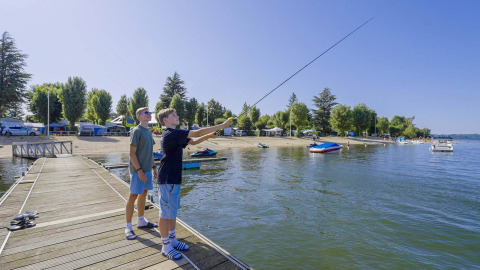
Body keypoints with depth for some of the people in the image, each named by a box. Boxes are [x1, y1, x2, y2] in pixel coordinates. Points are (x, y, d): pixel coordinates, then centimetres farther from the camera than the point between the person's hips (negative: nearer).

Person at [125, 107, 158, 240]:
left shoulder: (148, 131, 13)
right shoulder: (136, 131, -11)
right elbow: (132, 153, -15)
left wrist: (153, 167, 16)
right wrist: (139, 170, -19)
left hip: (147, 169, 8)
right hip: (138, 170, -8)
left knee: (143, 194, 16)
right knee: (133, 195, 0)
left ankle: (141, 221, 31)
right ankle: (128, 227, 12)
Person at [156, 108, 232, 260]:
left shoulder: (175, 135, 13)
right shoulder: (171, 134, -18)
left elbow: (193, 141, 18)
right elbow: (197, 133, -24)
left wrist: (208, 136, 1)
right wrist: (222, 126, -20)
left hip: (174, 179, 10)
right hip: (167, 179, -10)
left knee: (173, 211, 18)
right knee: (166, 213, 3)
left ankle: (172, 240, 32)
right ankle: (166, 246, 17)